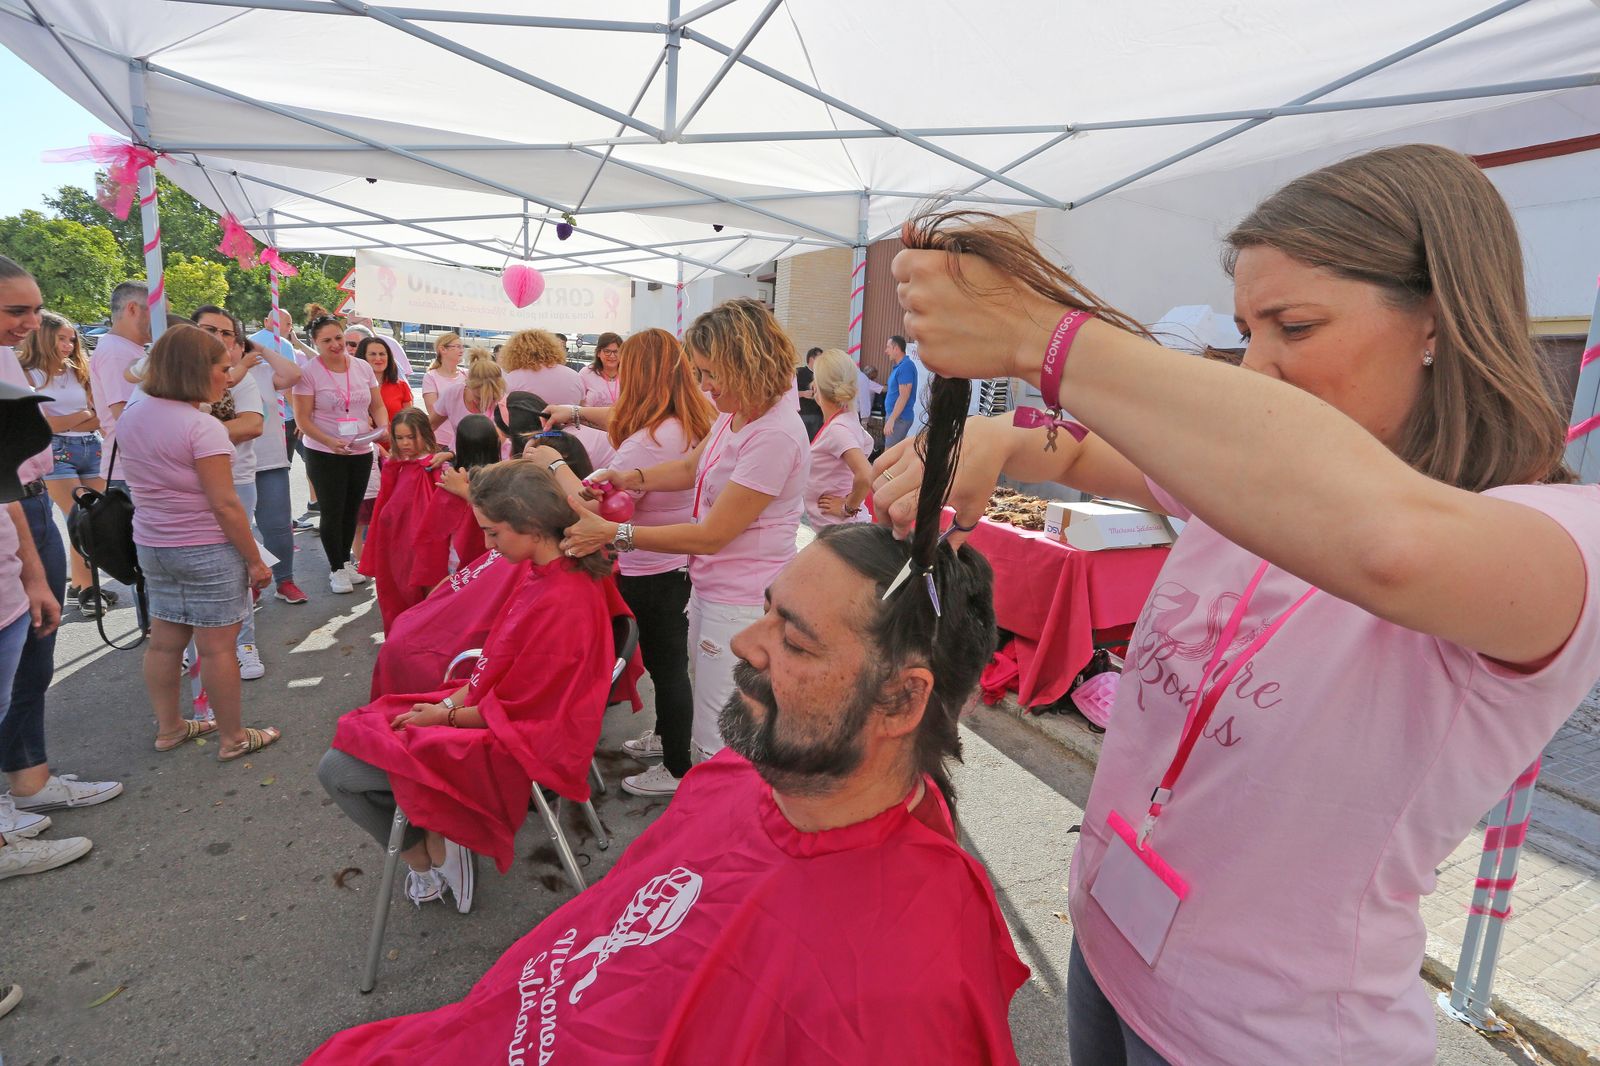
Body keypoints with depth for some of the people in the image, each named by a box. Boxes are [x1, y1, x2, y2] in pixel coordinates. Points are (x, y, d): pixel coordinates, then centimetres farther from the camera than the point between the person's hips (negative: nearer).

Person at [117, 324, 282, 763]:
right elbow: (224, 505, -20)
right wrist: (255, 560, -14)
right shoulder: (202, 427, -19)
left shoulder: (132, 415, 6)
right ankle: (233, 738, 13)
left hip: (152, 545, 8)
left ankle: (169, 727, 30)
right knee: (217, 646, 2)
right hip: (207, 550, -8)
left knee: (163, 641, 16)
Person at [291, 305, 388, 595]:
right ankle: (336, 569, 18)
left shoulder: (362, 367, 2)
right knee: (333, 512, 3)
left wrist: (383, 428, -13)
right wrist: (330, 441, -25)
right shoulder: (308, 372, -10)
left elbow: (377, 406, 8)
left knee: (352, 511, 15)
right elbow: (302, 419, -11)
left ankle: (346, 562, 31)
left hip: (361, 452, 4)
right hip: (324, 454, -4)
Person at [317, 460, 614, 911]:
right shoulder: (544, 572, -1)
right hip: (491, 709, 10)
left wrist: (447, 715, -8)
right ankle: (433, 842, 18)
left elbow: (517, 710, -22)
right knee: (367, 724, 20)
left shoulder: (561, 604, -30)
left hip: (514, 746, -10)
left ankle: (431, 856, 8)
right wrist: (452, 701, -1)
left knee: (337, 769, -6)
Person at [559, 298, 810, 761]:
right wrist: (632, 478, 0)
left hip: (743, 605, -10)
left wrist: (614, 534, -20)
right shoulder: (736, 412, 4)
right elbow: (691, 467, 19)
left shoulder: (775, 436, -26)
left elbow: (712, 535, -23)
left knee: (724, 746, 4)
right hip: (712, 587, 10)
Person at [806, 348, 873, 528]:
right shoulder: (847, 420, 3)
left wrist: (848, 508, -18)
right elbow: (867, 443, 23)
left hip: (836, 528, -9)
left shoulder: (837, 428, -22)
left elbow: (866, 476, -35)